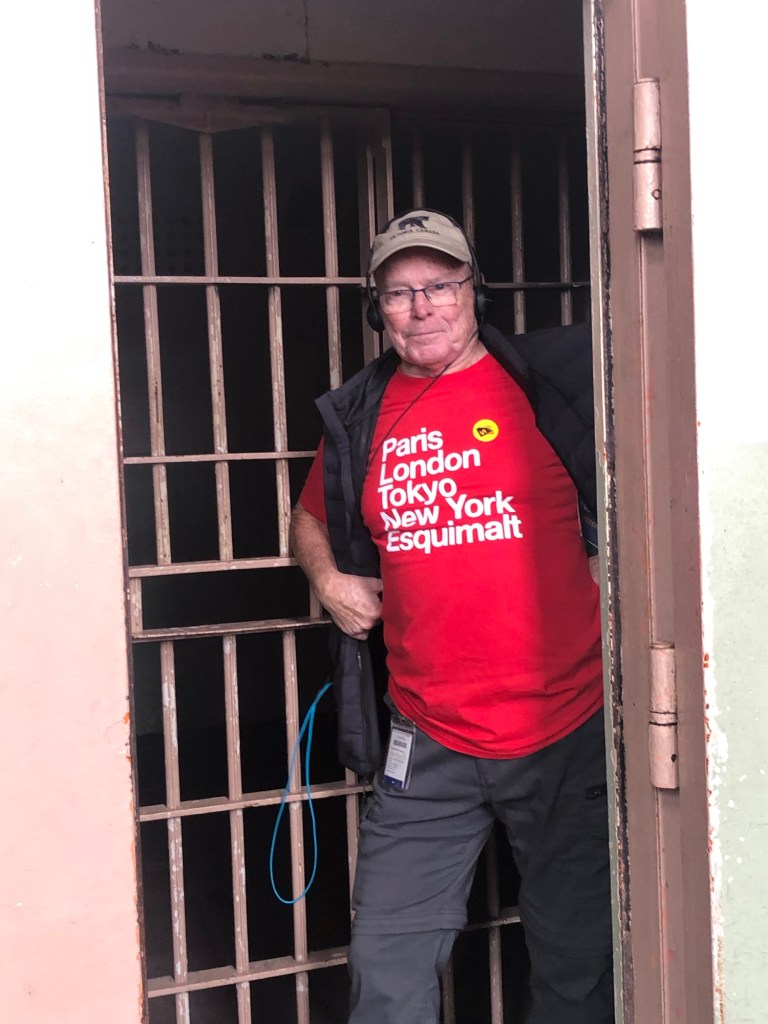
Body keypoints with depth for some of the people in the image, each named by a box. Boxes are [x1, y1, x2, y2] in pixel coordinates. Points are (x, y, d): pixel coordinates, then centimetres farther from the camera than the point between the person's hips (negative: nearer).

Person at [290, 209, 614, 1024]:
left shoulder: (550, 380, -3)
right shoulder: (359, 417, 7)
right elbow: (311, 519, 24)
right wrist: (328, 579, 4)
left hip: (567, 733, -2)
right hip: (429, 747, 2)